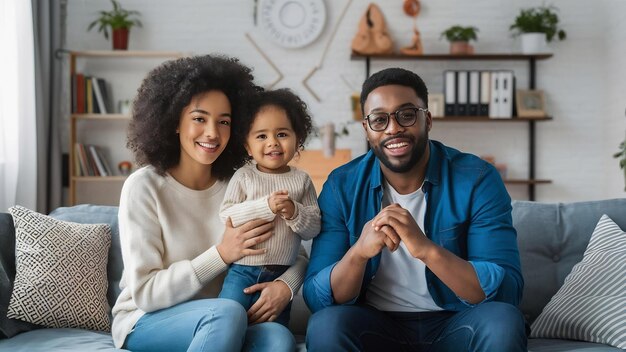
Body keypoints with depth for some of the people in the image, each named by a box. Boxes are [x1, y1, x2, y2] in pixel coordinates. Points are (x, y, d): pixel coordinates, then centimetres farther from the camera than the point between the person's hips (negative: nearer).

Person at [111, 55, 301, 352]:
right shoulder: (144, 186, -11)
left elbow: (296, 253, 4)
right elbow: (144, 293, -14)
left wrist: (286, 283, -19)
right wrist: (222, 254, -23)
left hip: (214, 322, 4)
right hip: (145, 320, -3)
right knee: (227, 312, -34)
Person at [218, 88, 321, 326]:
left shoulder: (301, 180, 2)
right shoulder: (244, 176, -2)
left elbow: (314, 228, -1)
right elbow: (226, 216, -12)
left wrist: (294, 212, -21)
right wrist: (266, 206, -22)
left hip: (280, 275, 2)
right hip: (242, 269, -1)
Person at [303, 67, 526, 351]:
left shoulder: (477, 179, -11)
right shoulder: (341, 187, -6)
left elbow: (508, 291, -19)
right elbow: (316, 298, -9)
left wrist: (426, 249, -35)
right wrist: (359, 252, -31)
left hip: (455, 324, 0)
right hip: (375, 326, 0)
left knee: (502, 320, -30)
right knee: (325, 324, -29)